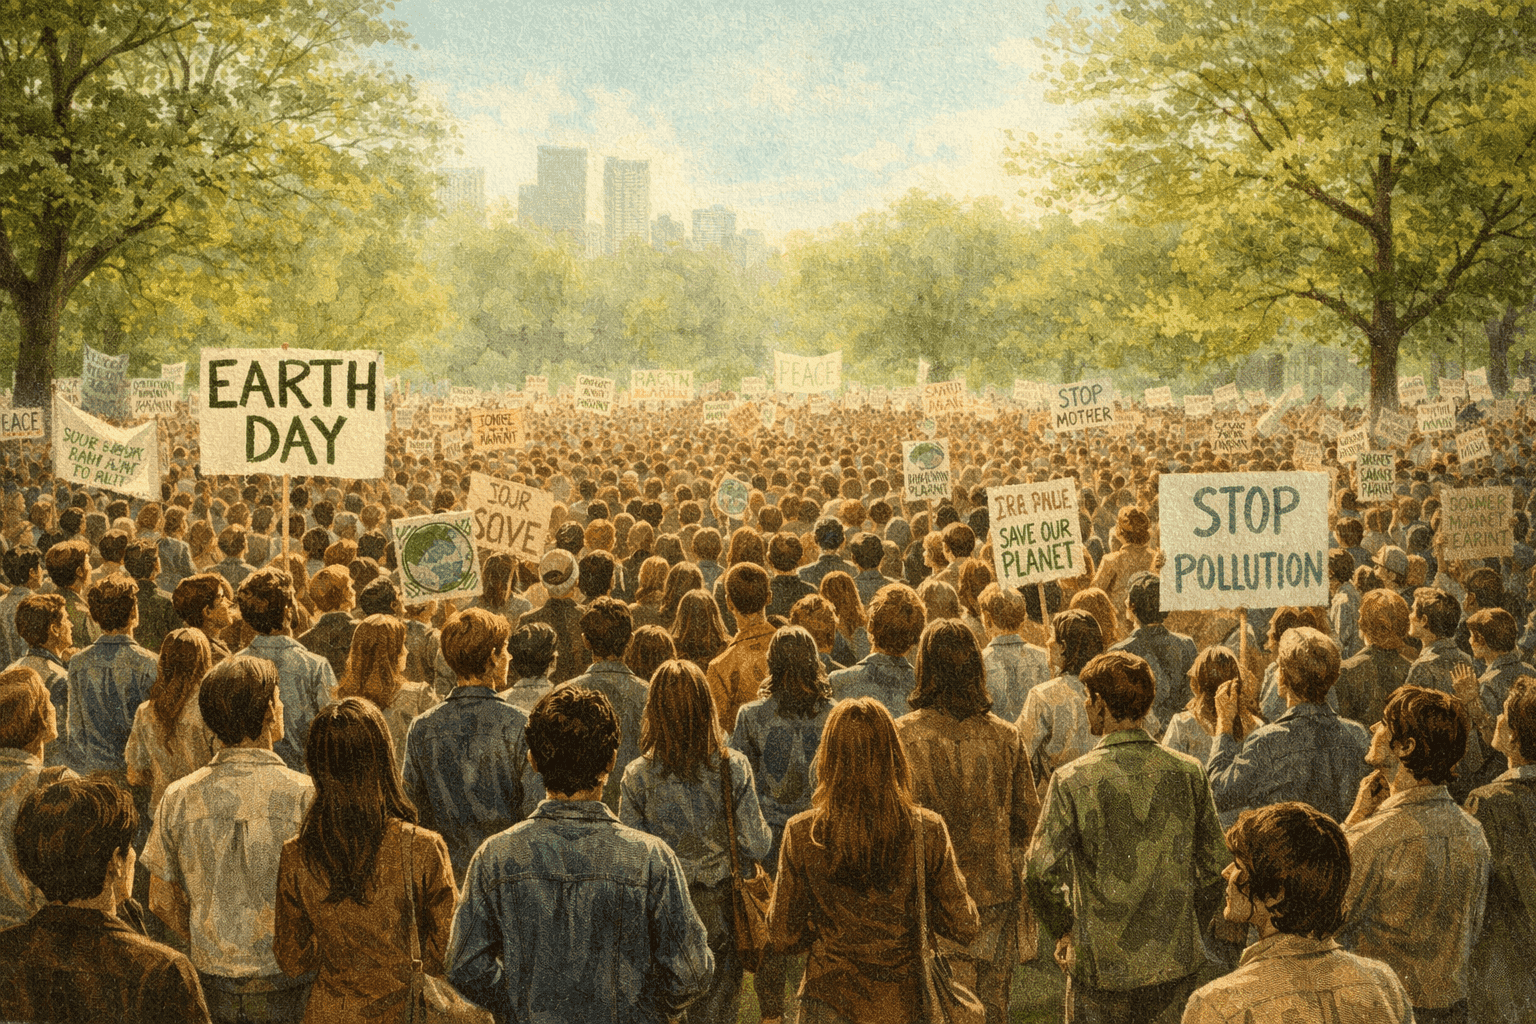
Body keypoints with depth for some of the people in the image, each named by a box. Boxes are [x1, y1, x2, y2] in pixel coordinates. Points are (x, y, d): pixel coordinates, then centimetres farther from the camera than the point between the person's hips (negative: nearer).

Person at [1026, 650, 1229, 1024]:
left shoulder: (1072, 780, -12)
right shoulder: (1188, 774, -2)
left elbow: (1041, 873, -17)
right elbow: (1215, 867, 2)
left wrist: (1063, 930, -1)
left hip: (1099, 964, -3)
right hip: (1175, 965, 3)